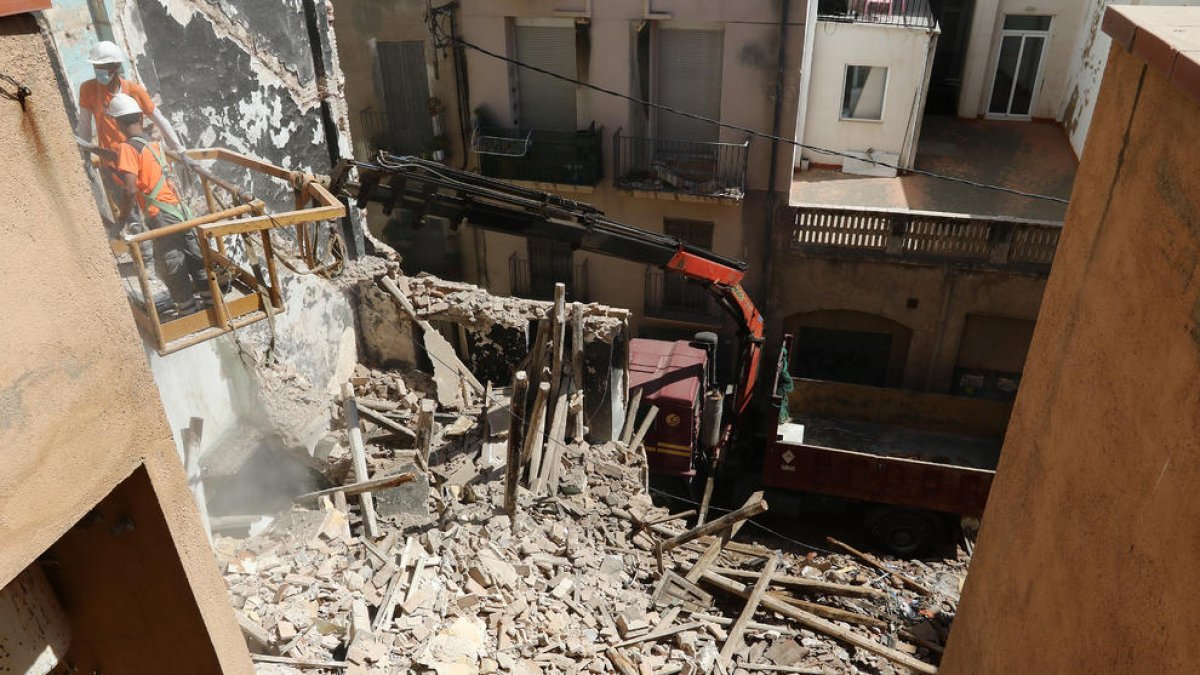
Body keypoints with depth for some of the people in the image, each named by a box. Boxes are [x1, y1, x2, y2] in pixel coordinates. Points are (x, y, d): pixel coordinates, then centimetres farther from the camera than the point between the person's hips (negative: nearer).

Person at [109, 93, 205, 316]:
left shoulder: (127, 148, -10)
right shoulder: (154, 143, 10)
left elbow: (130, 189, -19)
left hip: (161, 215, -7)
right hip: (180, 209, 7)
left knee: (171, 266, 4)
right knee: (193, 256, 19)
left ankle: (187, 307, 12)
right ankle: (207, 290, 31)